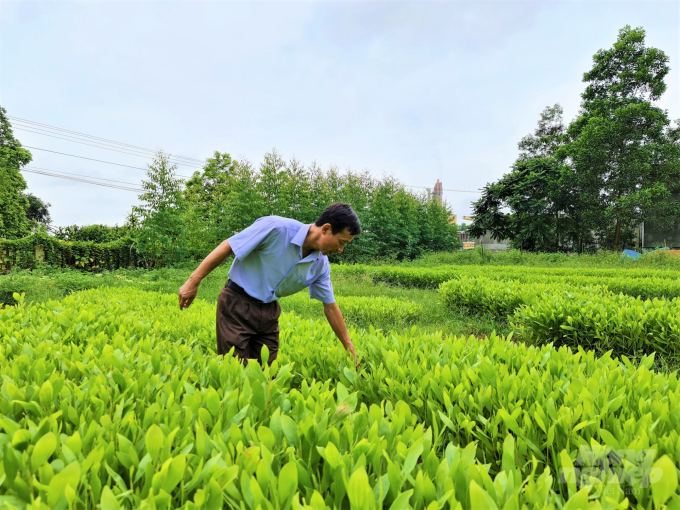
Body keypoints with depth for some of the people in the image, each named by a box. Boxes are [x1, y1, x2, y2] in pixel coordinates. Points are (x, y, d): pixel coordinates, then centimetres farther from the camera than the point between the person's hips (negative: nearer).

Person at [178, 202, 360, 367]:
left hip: (269, 312, 6)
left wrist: (349, 347, 8)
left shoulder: (321, 265, -5)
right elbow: (227, 247, -18)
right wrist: (193, 282, -16)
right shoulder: (276, 227, -24)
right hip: (237, 305, -6)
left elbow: (331, 307, 5)